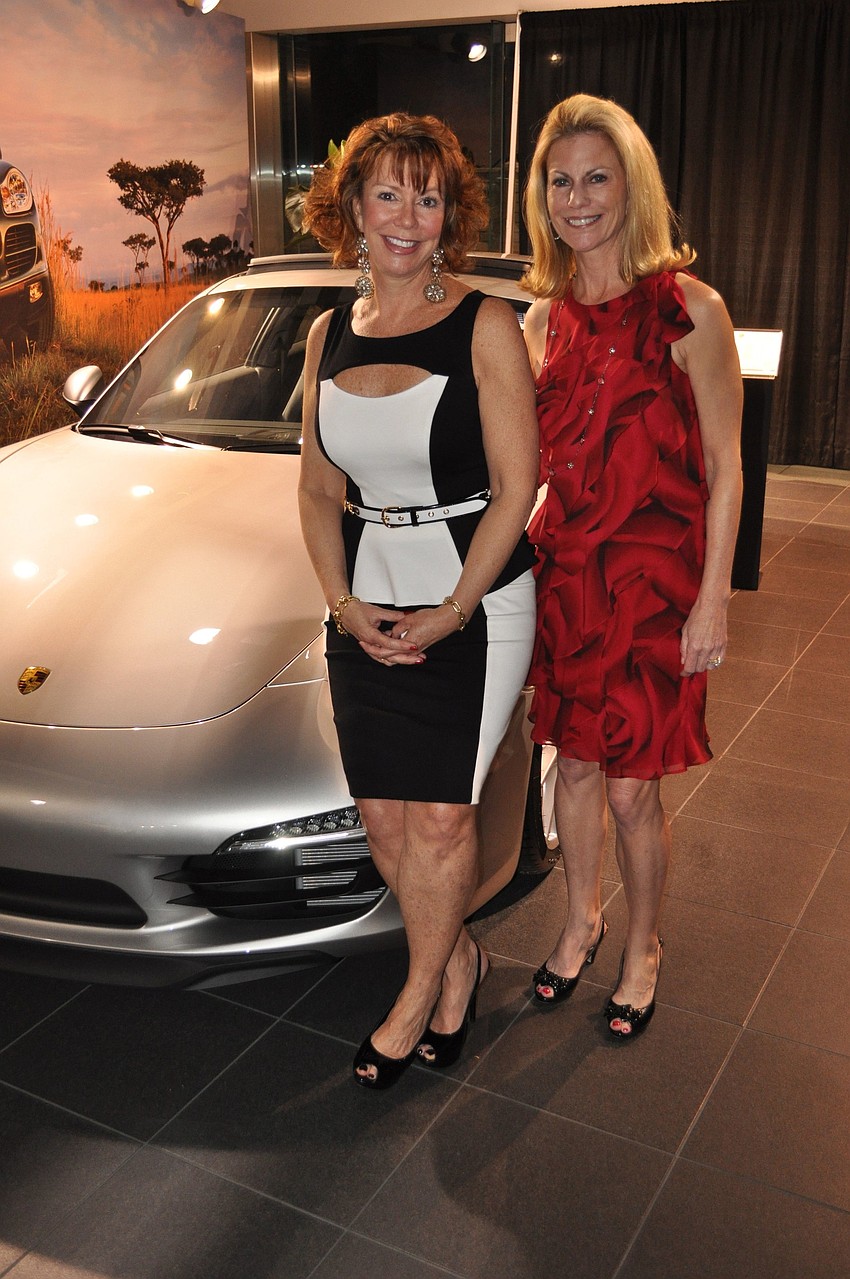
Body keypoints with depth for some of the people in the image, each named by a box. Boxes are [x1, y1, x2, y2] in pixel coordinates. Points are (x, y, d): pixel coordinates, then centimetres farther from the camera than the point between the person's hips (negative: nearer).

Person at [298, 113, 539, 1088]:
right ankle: (457, 957, 31)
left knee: (439, 817, -2)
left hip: (477, 598, -4)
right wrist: (343, 601, -3)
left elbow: (515, 487, -9)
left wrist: (452, 611, -12)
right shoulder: (329, 336, 8)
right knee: (384, 819, 7)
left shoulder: (485, 326, -6)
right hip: (368, 607, 5)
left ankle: (419, 993, 21)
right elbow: (319, 492, 11)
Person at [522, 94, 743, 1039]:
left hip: (653, 576, -5)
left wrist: (711, 603, -12)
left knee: (630, 784, 4)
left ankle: (643, 945, 30)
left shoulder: (687, 309, -10)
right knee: (575, 762, 16)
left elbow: (723, 470, -9)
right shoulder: (546, 315, 7)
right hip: (562, 567, 5)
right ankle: (581, 919, 40)